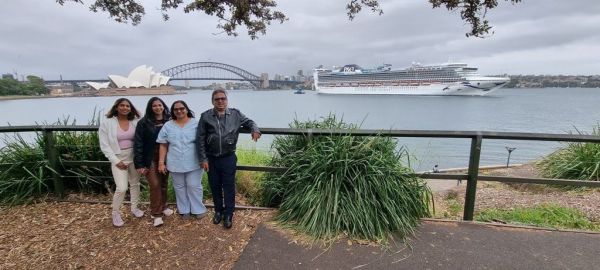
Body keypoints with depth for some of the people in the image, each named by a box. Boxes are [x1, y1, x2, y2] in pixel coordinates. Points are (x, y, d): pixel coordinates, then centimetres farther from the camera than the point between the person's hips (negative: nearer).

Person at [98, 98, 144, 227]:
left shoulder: (135, 122, -2)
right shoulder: (106, 122, -8)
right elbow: (104, 145, -8)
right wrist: (116, 161, -13)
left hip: (134, 157, 3)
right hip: (118, 159, -3)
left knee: (135, 184, 15)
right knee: (122, 188, -8)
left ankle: (134, 207, 35)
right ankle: (116, 213, 16)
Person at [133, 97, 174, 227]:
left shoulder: (169, 122, 2)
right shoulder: (143, 123, -5)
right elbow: (138, 143, -7)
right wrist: (139, 164, -12)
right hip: (150, 159, -3)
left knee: (164, 183, 12)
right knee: (155, 185, -4)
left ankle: (163, 207, 32)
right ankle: (156, 214, 9)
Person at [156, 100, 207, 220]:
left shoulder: (196, 124, -2)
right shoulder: (168, 126, 4)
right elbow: (163, 146, 5)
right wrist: (161, 163, 1)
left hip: (193, 163, -2)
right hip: (175, 164, 3)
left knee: (194, 186, 4)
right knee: (179, 187, 13)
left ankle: (198, 209, 21)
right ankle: (184, 210, 28)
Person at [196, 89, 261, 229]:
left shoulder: (235, 114, -3)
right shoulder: (205, 116, -4)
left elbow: (249, 122, 11)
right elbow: (200, 139, -2)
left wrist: (255, 130, -13)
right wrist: (203, 159, -5)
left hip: (229, 158, -1)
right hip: (211, 159, 1)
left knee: (229, 187, 7)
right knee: (215, 186, 15)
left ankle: (228, 214, 23)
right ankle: (218, 211, 35)